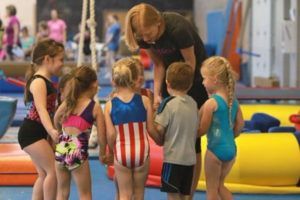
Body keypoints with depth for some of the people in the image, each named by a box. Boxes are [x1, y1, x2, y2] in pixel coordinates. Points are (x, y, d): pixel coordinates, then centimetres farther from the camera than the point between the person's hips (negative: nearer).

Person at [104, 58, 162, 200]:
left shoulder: (110, 105, -4)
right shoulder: (144, 101, -5)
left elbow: (111, 135, -8)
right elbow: (151, 129, -4)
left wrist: (112, 151, 10)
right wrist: (161, 141, 15)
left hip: (121, 152, 0)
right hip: (141, 151, 0)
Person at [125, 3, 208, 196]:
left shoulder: (178, 28, -32)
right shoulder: (143, 36, -14)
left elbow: (190, 63, -20)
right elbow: (158, 64, -3)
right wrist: (157, 93, -15)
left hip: (194, 79, -5)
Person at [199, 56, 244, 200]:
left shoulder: (211, 103, -16)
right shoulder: (233, 101, 4)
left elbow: (202, 129, -13)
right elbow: (240, 124, 8)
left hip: (215, 149, -7)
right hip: (231, 149, 7)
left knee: (211, 188, 8)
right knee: (219, 185, 22)